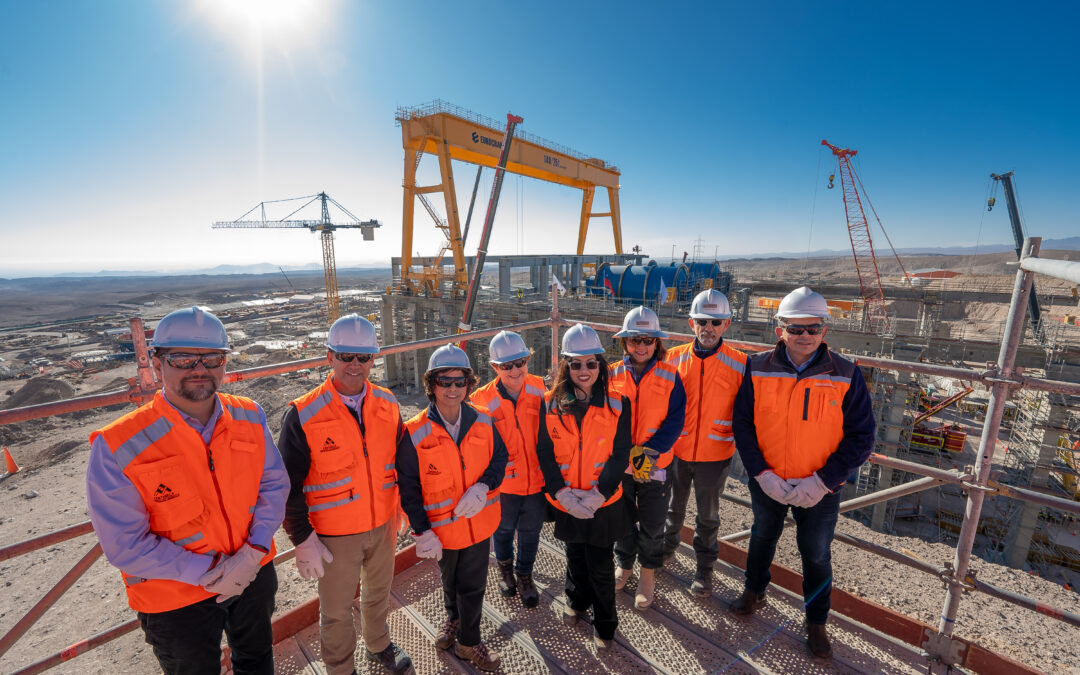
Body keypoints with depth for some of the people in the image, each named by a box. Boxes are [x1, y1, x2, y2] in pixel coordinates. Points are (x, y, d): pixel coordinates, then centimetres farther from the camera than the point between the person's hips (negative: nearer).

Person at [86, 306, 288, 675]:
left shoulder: (250, 416, -12)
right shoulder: (117, 449, -23)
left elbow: (274, 484, -6)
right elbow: (126, 545, -19)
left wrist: (253, 551, -17)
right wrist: (209, 573, -21)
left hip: (255, 574, 4)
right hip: (177, 602, -3)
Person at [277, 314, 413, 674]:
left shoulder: (387, 404, -6)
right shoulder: (303, 415, -18)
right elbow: (288, 486, -12)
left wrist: (398, 511, 9)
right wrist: (303, 539, -10)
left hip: (382, 526, 4)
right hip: (335, 536, -4)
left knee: (379, 592, 26)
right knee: (336, 612, 17)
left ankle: (379, 645, 54)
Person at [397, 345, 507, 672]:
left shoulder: (483, 422, -10)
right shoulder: (415, 434, -18)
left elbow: (500, 457, -1)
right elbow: (409, 489, -12)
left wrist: (483, 486, -19)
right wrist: (422, 531, -14)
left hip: (479, 521, 1)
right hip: (443, 526, -1)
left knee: (472, 585, 13)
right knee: (450, 580, 25)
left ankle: (468, 642, 40)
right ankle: (454, 619, 56)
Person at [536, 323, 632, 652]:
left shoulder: (617, 404, -10)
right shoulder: (551, 405, -7)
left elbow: (620, 454, -10)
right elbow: (544, 452, -6)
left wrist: (599, 493, -19)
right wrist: (561, 491, -17)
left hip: (604, 502, -2)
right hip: (565, 502, 2)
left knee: (600, 565, 11)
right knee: (575, 555, 23)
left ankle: (605, 624, 38)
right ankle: (577, 600, 53)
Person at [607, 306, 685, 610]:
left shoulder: (670, 376, -8)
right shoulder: (613, 375, -4)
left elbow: (675, 422, -10)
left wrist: (648, 451, -20)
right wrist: (627, 453, -14)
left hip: (655, 464, -1)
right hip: (619, 463, 2)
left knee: (652, 525, 12)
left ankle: (648, 574, 37)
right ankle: (625, 564, 43)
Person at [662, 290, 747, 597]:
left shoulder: (740, 364, -12)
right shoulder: (674, 358, -8)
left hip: (715, 456, -1)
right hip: (676, 451, 2)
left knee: (708, 515, 17)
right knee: (675, 506, 23)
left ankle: (705, 567, 38)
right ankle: (668, 545, 48)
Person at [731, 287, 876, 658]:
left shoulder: (846, 375, -13)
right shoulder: (758, 369, -11)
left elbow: (861, 436, -10)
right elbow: (742, 423, -7)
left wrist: (822, 481, -18)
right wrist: (762, 474, -15)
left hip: (819, 489, -1)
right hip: (767, 483, 1)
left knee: (816, 555, 17)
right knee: (762, 536, 23)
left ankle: (816, 622, 42)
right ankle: (754, 592, 49)